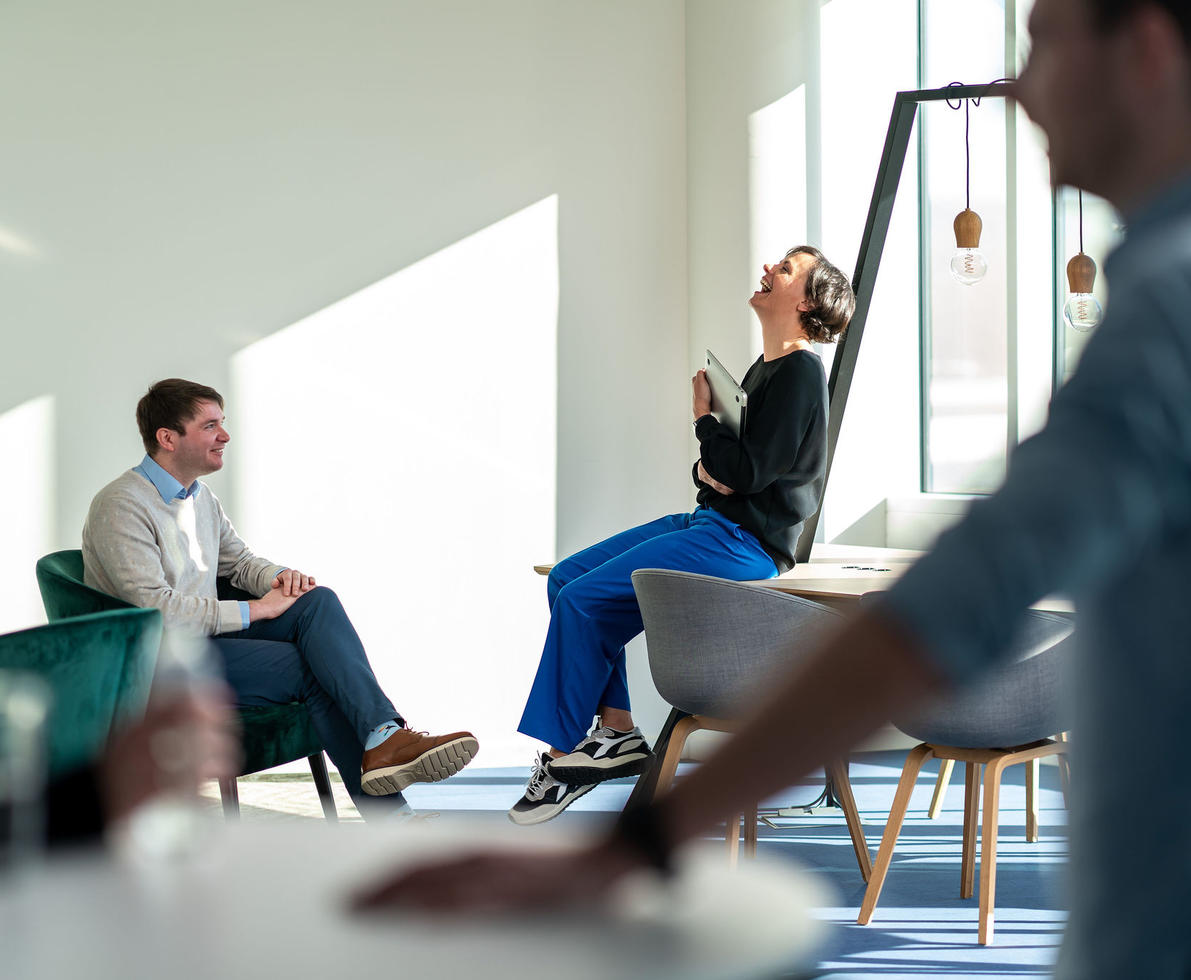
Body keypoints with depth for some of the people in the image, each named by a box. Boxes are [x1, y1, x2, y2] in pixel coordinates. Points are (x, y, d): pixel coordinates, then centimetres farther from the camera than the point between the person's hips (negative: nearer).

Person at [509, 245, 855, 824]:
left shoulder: (800, 373, -12)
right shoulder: (765, 369, 19)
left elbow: (749, 471, -20)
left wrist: (703, 417, -5)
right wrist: (704, 470, -4)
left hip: (744, 542, -10)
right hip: (711, 520, 10)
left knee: (582, 599, -17)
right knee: (566, 577, 3)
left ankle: (564, 755, -6)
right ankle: (616, 732, -1)